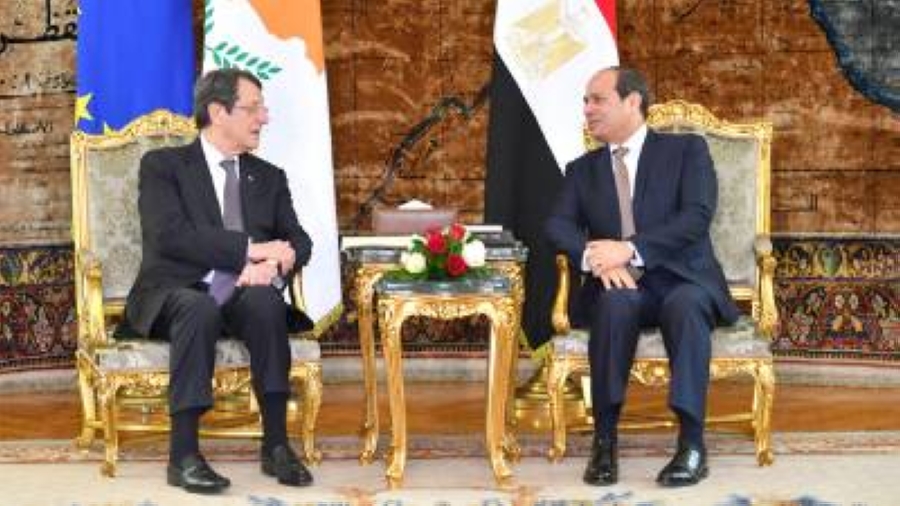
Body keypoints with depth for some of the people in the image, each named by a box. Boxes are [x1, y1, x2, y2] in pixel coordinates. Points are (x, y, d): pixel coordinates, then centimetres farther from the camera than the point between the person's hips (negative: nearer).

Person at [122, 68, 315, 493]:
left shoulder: (269, 177, 20)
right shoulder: (162, 165, 5)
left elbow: (299, 242, 9)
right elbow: (169, 235, -12)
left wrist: (274, 264, -16)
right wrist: (251, 249, -18)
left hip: (242, 294, 3)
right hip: (176, 294, -3)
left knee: (266, 301, -32)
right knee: (200, 308, -38)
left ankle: (276, 445, -28)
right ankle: (184, 455, -34)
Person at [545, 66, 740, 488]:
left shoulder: (687, 150, 7)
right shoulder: (582, 169, 18)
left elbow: (697, 217, -9)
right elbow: (558, 226, 2)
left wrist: (630, 249, -21)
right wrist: (592, 255, -21)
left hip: (683, 280, -2)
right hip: (619, 286, 2)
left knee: (685, 305, -37)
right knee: (615, 300, -34)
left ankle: (692, 443, -33)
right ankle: (605, 440, -29)